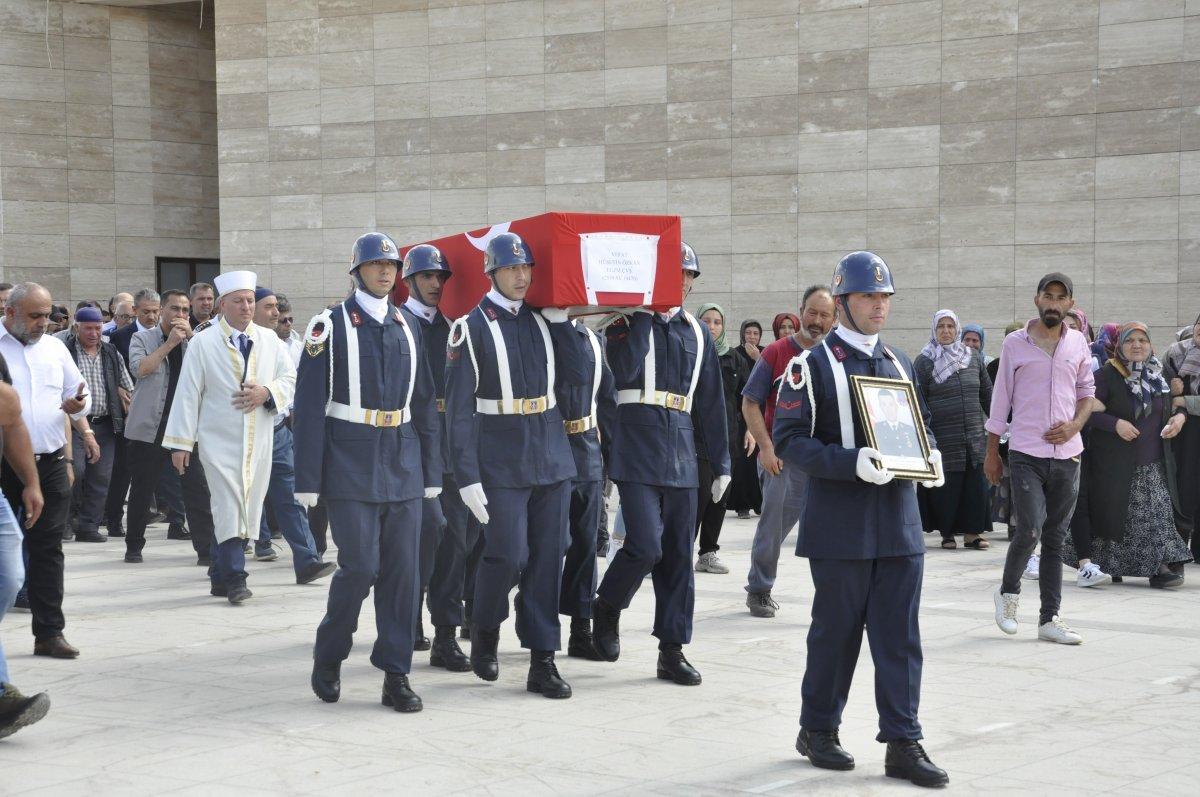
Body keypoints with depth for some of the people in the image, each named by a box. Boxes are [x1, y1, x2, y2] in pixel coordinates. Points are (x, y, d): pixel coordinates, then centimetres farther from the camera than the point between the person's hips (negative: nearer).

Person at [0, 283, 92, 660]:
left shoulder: (55, 347, 11)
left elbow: (80, 395, 16)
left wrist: (77, 406, -5)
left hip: (50, 463, 4)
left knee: (48, 548, 4)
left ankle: (49, 632, 9)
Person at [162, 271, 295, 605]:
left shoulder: (269, 340, 8)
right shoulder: (203, 343, -2)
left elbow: (289, 377, 14)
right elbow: (187, 394, -3)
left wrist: (267, 392, -9)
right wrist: (180, 443, -6)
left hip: (258, 442, 4)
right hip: (219, 440, -4)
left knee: (245, 509, 7)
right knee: (229, 506, -12)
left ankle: (220, 575, 20)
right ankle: (234, 578, -10)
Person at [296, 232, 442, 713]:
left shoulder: (407, 329, 12)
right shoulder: (330, 327, -2)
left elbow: (424, 403, 15)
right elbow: (309, 407, -5)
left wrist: (432, 471, 10)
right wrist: (308, 480, -9)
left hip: (403, 465, 5)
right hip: (351, 467, -5)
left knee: (403, 571, 2)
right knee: (360, 567, -8)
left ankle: (396, 676, 9)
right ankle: (328, 657, 15)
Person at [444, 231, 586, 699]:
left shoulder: (543, 321, 10)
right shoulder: (472, 328, -5)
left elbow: (578, 376, 3)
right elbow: (458, 409, -8)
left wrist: (558, 320, -1)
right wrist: (467, 477, -14)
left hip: (552, 457, 5)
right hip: (501, 462, -5)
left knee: (548, 556, 4)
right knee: (508, 554, -9)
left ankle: (542, 661, 10)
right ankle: (485, 629, 20)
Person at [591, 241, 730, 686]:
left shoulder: (696, 333, 13)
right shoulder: (628, 322, 0)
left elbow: (711, 402, 16)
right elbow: (624, 371, -20)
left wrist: (721, 463, 14)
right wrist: (643, 314, -14)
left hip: (682, 456, 5)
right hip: (637, 452, -5)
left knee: (679, 556, 5)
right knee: (646, 546, -14)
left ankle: (672, 651, 11)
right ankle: (607, 608, 15)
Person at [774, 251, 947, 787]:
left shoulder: (900, 363, 13)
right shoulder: (812, 366, -5)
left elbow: (919, 423, 24)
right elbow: (789, 442, -11)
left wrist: (929, 457, 1)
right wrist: (852, 462, -22)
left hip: (899, 522, 5)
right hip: (841, 528, -5)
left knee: (900, 636, 3)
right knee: (836, 632, 5)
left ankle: (903, 744, 8)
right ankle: (818, 731, 22)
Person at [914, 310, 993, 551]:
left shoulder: (973, 356, 12)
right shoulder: (924, 361, 0)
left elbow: (987, 393, 18)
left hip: (975, 434, 4)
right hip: (943, 438, -4)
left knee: (976, 484, 0)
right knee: (947, 485, -3)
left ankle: (972, 532, 7)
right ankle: (947, 533, 8)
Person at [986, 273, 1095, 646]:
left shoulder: (1078, 343, 7)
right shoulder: (1015, 343, 0)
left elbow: (1087, 390, 16)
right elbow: (1000, 398, 4)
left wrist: (1075, 424, -4)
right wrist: (991, 452, 5)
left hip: (1067, 454, 3)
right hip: (1026, 454, -3)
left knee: (1055, 538, 6)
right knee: (1029, 530, -14)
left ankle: (1050, 618, 11)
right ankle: (1008, 591, 13)